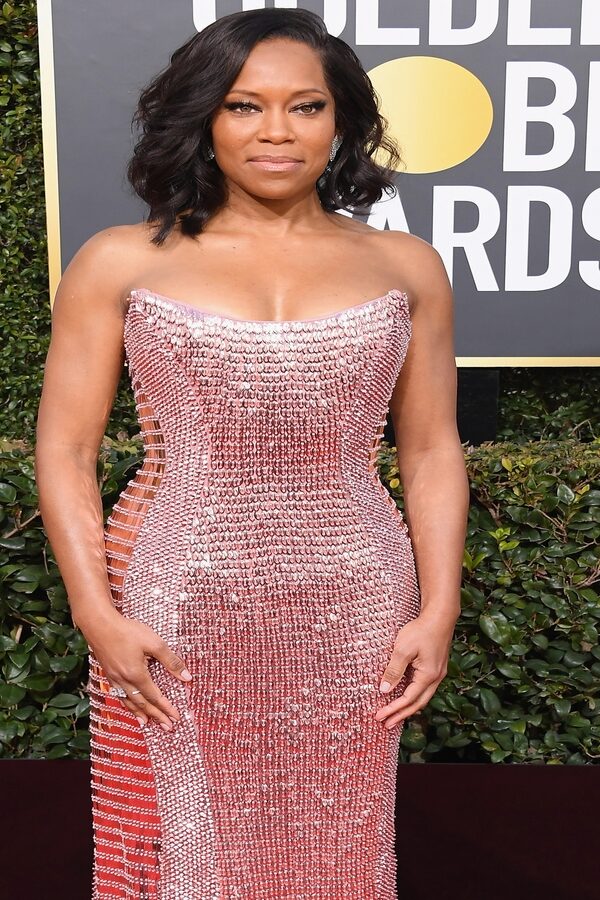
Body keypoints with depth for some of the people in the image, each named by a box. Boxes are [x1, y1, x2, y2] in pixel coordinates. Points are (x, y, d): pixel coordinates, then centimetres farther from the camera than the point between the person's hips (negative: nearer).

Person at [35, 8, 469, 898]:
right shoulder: (119, 262, 0)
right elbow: (64, 451, 0)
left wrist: (438, 610, 0)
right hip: (174, 611, -1)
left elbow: (432, 453, 7)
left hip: (353, 616, 2)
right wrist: (96, 614, -8)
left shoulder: (405, 267, 5)